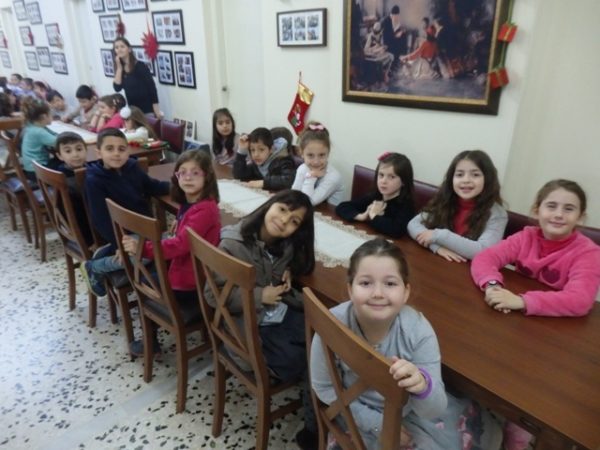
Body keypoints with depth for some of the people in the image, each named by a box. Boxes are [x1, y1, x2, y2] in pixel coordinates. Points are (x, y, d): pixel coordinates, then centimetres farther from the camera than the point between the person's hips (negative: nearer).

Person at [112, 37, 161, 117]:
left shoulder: (140, 66, -12)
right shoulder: (120, 68, 5)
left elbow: (152, 87, -13)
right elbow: (117, 88, -6)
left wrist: (157, 110, -16)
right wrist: (119, 68, -11)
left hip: (147, 109, -6)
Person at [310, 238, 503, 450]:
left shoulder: (418, 330, -28)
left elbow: (434, 410, -24)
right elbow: (324, 388, -14)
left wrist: (423, 386, -47)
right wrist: (378, 423, -15)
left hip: (409, 410, 2)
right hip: (359, 414, -2)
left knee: (483, 429, 6)